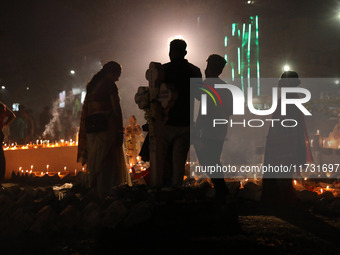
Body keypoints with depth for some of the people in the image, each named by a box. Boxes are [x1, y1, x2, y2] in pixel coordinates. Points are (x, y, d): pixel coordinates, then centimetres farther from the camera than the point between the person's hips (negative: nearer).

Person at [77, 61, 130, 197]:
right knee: (108, 162, -5)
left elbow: (85, 109, 16)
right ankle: (106, 194, -8)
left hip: (91, 129, 7)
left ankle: (94, 191, 15)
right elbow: (116, 108, -11)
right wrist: (120, 130, -9)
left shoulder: (92, 85, 16)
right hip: (106, 128, -7)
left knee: (94, 163, 11)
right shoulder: (109, 84, -6)